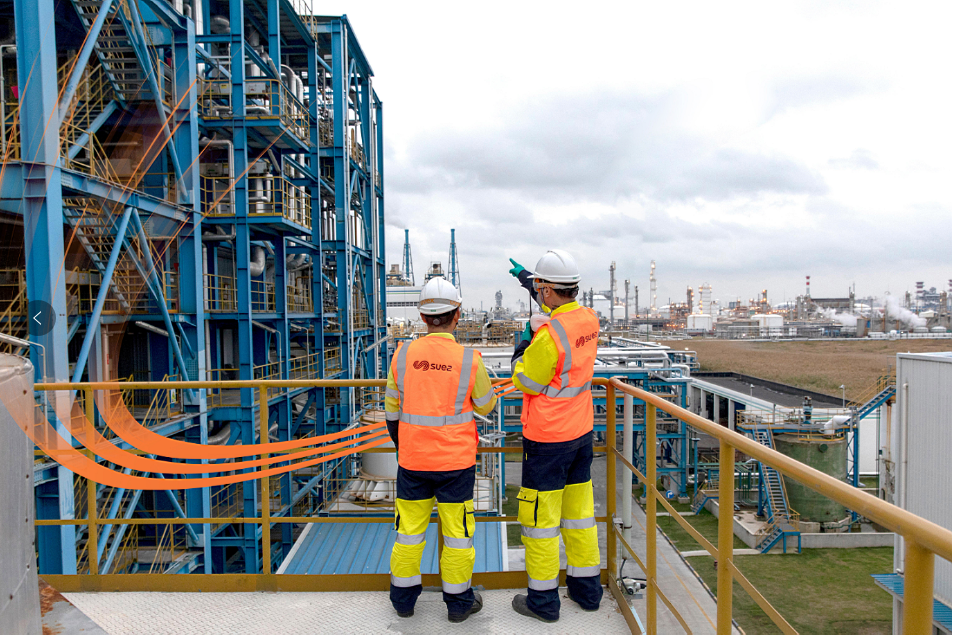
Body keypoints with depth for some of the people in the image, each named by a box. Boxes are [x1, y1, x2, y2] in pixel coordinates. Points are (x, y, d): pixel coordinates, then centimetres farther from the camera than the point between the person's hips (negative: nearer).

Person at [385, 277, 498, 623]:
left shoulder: (403, 354, -6)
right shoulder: (469, 359, -13)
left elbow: (392, 409, 5)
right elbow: (485, 406, 3)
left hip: (412, 461, 2)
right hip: (456, 461, -2)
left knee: (409, 528, 16)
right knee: (458, 530, 12)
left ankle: (403, 597, 30)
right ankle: (459, 601, 24)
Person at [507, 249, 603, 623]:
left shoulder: (548, 335, -25)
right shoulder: (589, 319, 0)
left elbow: (525, 382, -14)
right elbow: (559, 310, 23)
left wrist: (523, 344, 1)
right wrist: (529, 281, 29)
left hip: (547, 438, -8)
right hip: (581, 431, 8)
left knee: (540, 515, 5)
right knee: (578, 508, 18)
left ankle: (543, 600, 17)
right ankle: (586, 589, 31)